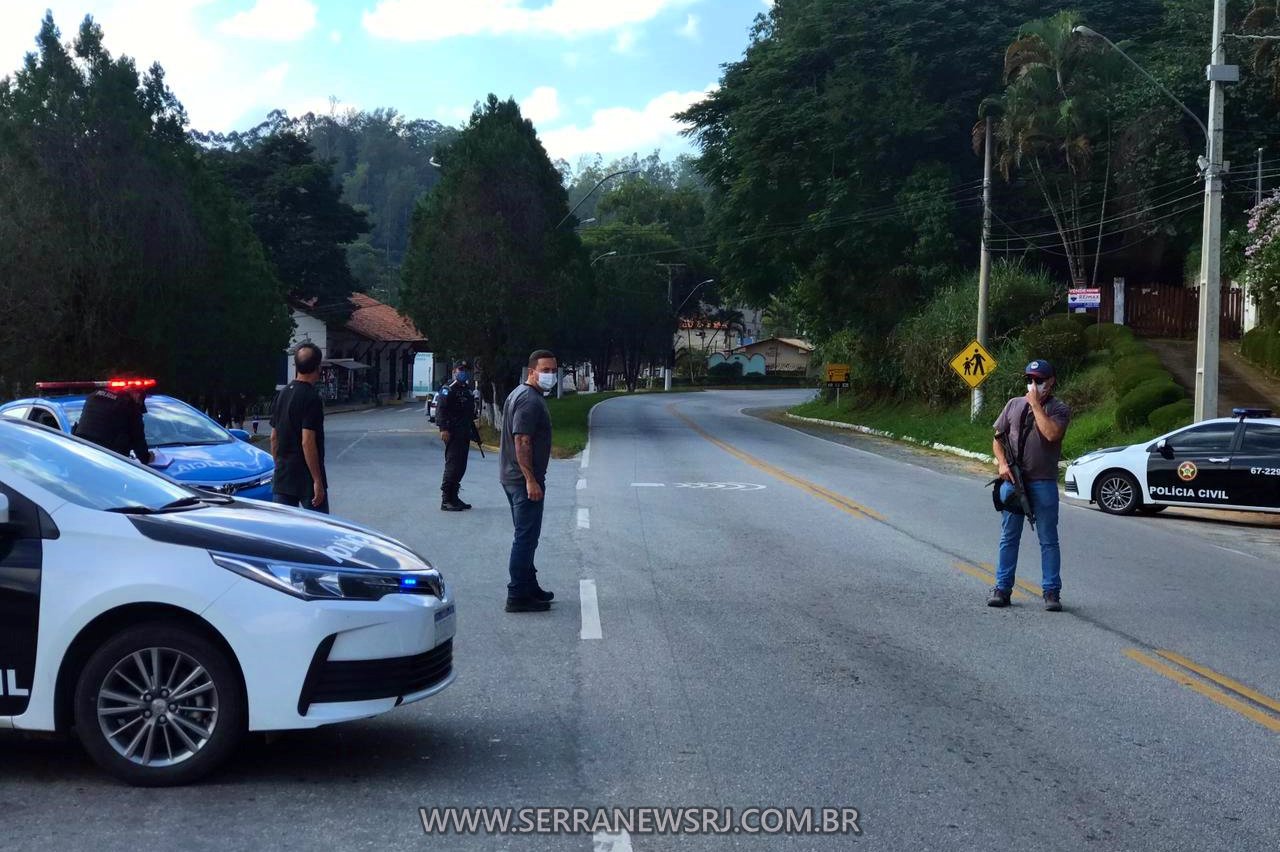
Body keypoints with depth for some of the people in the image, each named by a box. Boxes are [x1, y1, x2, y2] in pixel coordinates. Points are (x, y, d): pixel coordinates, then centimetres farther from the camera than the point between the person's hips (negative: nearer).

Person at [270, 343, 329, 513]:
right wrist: (318, 481, -18)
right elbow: (307, 442, -21)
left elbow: (274, 437, 14)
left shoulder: (283, 394, 9)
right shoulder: (311, 398, -15)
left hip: (282, 478, 7)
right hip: (307, 479, -7)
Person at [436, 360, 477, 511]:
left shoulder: (467, 391, 20)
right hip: (453, 434, -9)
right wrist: (443, 429, -25)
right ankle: (446, 500, -7)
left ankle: (453, 497, 21)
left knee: (461, 466, 12)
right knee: (452, 466, -10)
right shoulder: (448, 390, -8)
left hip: (464, 435, 9)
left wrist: (472, 431, 22)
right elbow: (441, 409, -17)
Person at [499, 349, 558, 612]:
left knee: (526, 536, 18)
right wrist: (531, 481, -24)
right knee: (526, 537, -6)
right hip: (524, 479, -11)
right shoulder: (530, 400, -17)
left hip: (513, 477, 11)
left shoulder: (520, 394, 16)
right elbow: (522, 441, -23)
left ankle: (529, 588, 28)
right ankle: (518, 596, -3)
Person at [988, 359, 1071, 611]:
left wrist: (1036, 404, -14)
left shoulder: (1059, 409, -1)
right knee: (1009, 538, 9)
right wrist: (1002, 464, -3)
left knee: (1048, 540, 2)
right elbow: (997, 437, 13)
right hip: (1012, 480, 3)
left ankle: (1051, 591, 7)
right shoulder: (1014, 404, 10)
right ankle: (1002, 588, 15)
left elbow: (1051, 434, -21)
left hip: (1043, 483, -3)